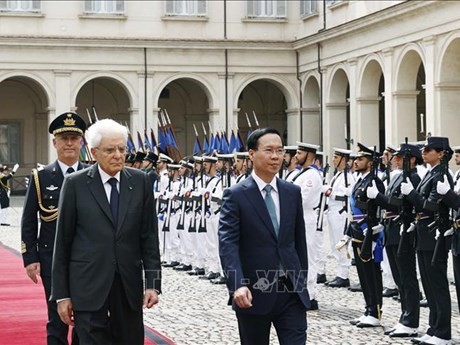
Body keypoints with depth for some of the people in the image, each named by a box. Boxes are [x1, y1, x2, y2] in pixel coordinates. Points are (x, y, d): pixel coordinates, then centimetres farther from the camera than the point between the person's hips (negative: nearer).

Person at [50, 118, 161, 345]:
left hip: (129, 284, 3)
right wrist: (61, 294, -2)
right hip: (89, 285, -2)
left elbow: (149, 237, 5)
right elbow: (62, 241, 0)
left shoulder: (140, 182, 4)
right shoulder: (75, 184, -2)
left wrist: (153, 282, -4)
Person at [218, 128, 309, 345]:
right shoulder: (236, 195, -7)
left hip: (291, 291, 3)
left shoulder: (292, 192, 8)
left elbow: (299, 240, 14)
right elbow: (227, 244, -15)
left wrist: (302, 281, 14)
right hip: (253, 293, -3)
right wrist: (237, 285, -27)